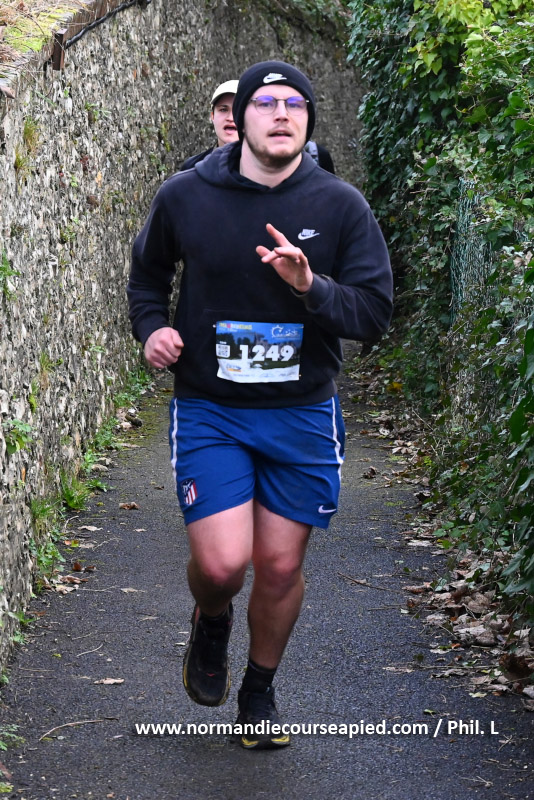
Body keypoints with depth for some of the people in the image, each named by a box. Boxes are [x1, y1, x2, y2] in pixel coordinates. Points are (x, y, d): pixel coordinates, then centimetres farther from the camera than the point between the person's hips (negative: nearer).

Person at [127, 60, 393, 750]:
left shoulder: (340, 206, -5)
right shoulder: (185, 197, -5)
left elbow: (374, 311, -7)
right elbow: (146, 273, 15)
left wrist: (310, 287, -24)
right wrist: (151, 327, -4)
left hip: (303, 415, 1)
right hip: (209, 412, -1)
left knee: (281, 566, 7)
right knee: (222, 564, -14)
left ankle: (260, 691, 33)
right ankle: (211, 623, 24)